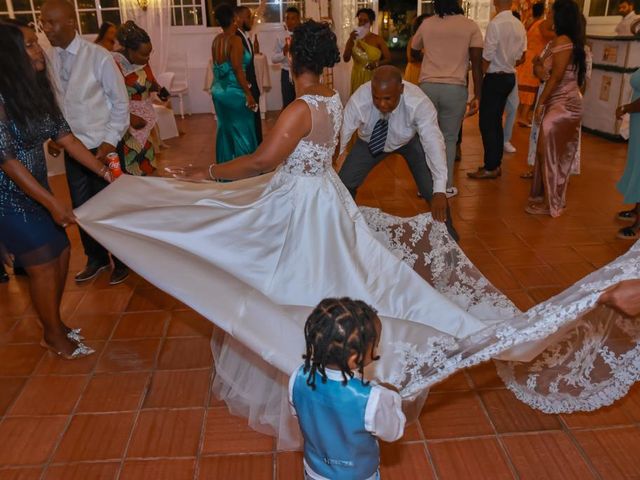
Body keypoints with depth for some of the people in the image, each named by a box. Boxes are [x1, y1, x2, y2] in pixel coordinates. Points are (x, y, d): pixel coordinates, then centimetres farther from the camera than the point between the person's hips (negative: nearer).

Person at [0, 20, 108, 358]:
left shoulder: (36, 91, 1)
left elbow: (65, 137, 4)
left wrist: (105, 172, -1)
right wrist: (53, 203, -23)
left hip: (36, 189, 8)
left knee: (61, 252, 13)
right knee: (43, 264, 1)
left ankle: (53, 324, 33)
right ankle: (54, 336, 21)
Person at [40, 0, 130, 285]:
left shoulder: (98, 57, -13)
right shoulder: (47, 59, -1)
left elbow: (120, 103, -9)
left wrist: (110, 141, -14)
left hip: (101, 146, -4)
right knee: (81, 207, 14)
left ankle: (121, 260, 28)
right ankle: (96, 258, 34)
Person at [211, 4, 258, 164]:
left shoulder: (216, 40, 7)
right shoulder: (235, 40, -15)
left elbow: (220, 66, 8)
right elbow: (238, 70, -20)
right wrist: (248, 94, -19)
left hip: (219, 91, 8)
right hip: (234, 92, -8)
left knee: (224, 129, 16)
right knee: (242, 132, 2)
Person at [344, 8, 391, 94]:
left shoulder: (378, 39, -3)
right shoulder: (353, 39, 1)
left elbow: (388, 58, -1)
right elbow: (346, 59, -8)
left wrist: (377, 63, -20)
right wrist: (350, 40, -18)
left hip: (373, 78, -1)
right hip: (358, 78, 1)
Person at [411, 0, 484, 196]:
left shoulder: (426, 24, 8)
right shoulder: (471, 26, 2)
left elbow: (414, 52, 25)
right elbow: (477, 63, -4)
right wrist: (477, 96, 0)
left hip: (428, 86, 1)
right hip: (455, 88, -1)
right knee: (449, 138, 8)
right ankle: (446, 186, 12)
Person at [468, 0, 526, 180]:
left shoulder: (495, 24, -18)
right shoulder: (519, 25, 5)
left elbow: (487, 57, -18)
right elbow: (521, 58, 11)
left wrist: (479, 76, -3)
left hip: (494, 78, -8)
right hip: (509, 77, 8)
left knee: (487, 123, -1)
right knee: (496, 122, 16)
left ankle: (490, 168, 2)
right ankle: (496, 164, 23)